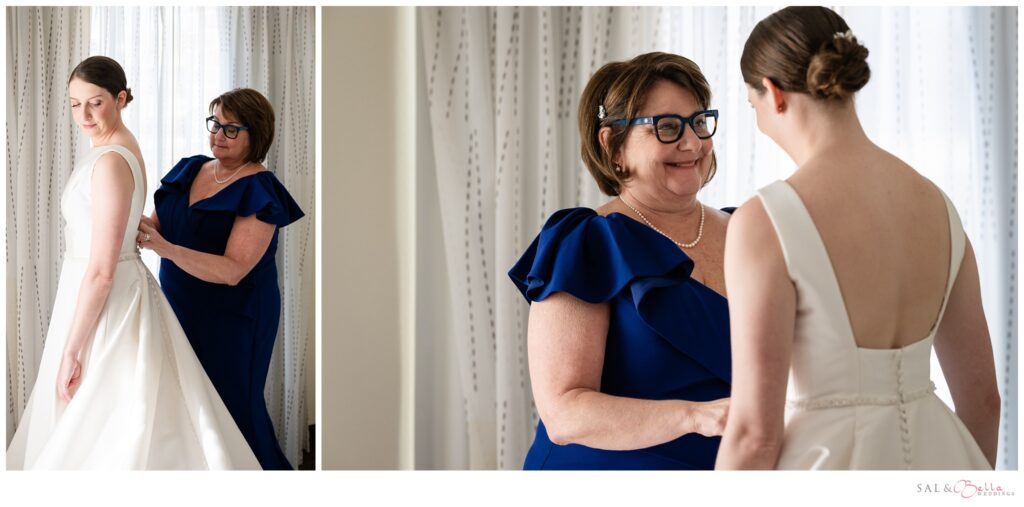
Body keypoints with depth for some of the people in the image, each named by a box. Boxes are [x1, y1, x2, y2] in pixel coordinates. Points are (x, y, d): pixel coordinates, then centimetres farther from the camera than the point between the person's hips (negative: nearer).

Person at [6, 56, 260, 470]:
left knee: (91, 429, 2)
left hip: (105, 300, -10)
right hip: (118, 291, 10)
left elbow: (101, 271, -24)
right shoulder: (122, 146, 8)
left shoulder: (110, 161, -23)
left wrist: (70, 351, -20)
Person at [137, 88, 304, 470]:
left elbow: (233, 270, -23)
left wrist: (167, 249, -33)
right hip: (182, 309, 6)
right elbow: (158, 224, 8)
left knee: (230, 405, 2)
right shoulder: (189, 170, 6)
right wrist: (138, 230, -15)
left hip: (232, 320, -6)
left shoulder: (258, 191, -15)